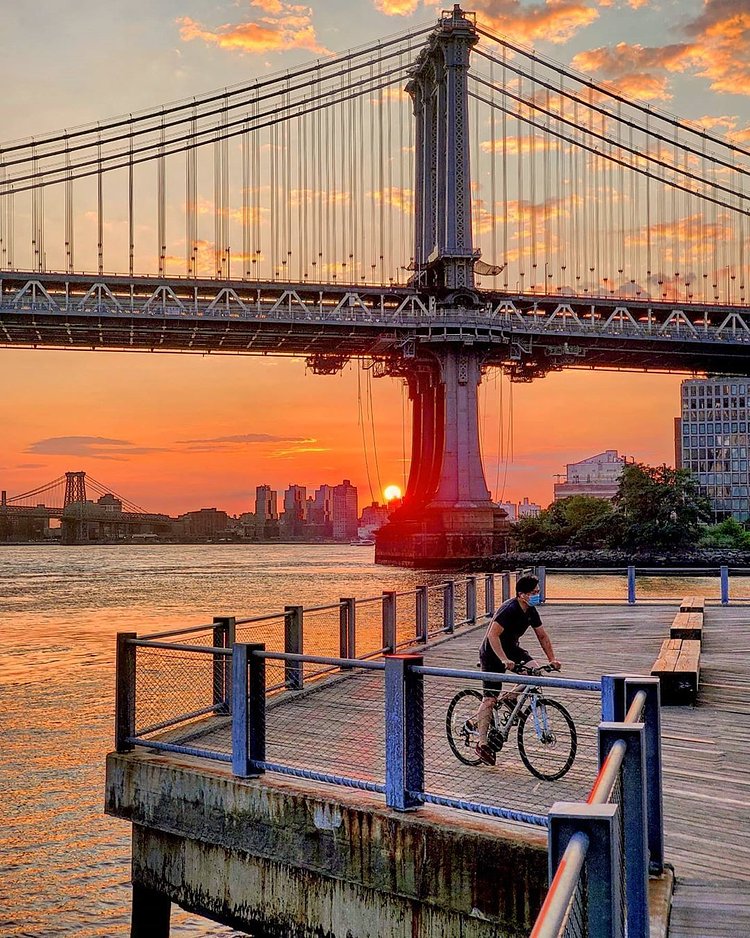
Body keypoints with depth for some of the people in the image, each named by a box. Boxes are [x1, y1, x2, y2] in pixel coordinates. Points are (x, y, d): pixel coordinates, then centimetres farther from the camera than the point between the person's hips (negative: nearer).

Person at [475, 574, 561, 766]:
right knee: (490, 698, -8)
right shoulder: (509, 610, -27)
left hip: (511, 648, 7)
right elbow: (493, 634, -34)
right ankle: (482, 744, 0)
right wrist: (504, 660, -40)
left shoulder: (531, 611, -3)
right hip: (492, 653, -7)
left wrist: (552, 659, -3)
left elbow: (542, 636, 6)